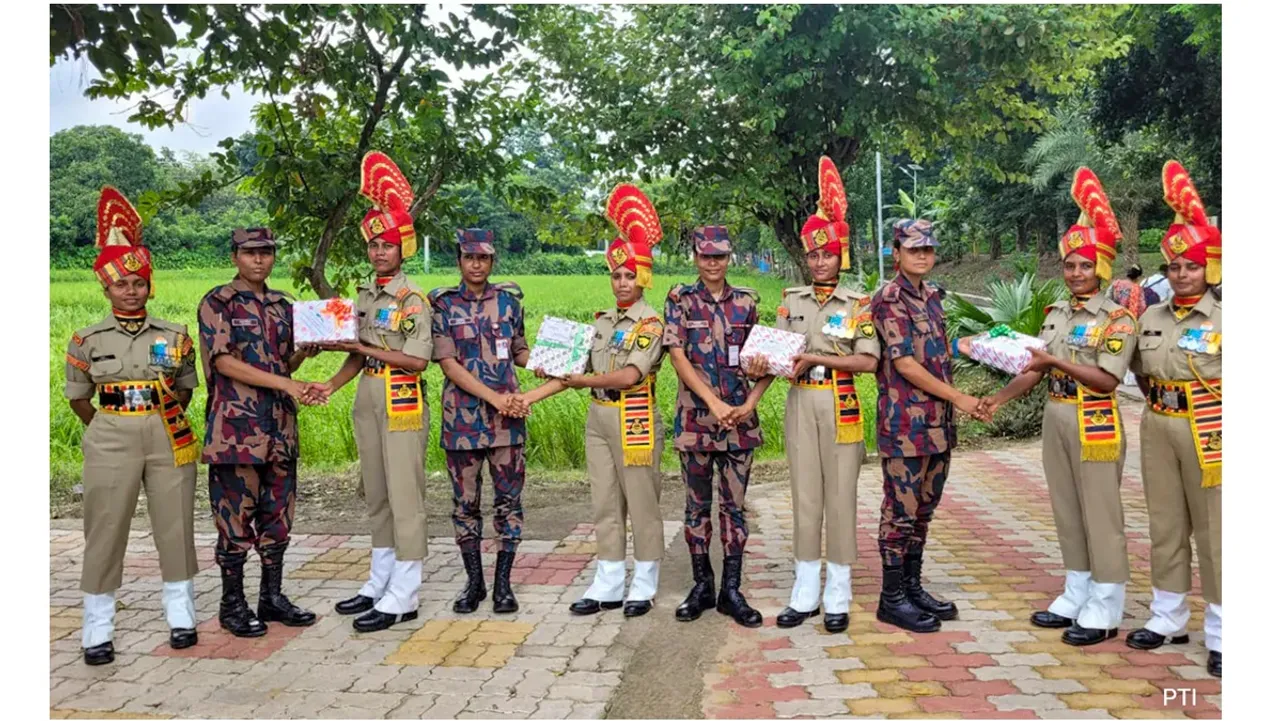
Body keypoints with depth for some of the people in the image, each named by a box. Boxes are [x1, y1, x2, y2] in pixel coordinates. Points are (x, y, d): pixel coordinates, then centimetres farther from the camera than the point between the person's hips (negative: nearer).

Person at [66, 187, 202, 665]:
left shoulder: (175, 335, 3)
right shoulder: (87, 340, 2)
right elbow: (78, 398, 10)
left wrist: (170, 409, -1)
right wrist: (106, 430, 11)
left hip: (169, 437, 1)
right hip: (110, 441, -1)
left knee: (176, 528, 6)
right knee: (105, 532, 3)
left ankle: (181, 618, 20)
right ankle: (98, 632, 14)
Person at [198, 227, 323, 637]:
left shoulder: (283, 305, 14)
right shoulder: (217, 303, -3)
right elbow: (224, 362, -13)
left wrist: (305, 353, -2)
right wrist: (286, 383, -19)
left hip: (280, 426, 6)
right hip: (236, 426, -6)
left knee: (277, 515, 11)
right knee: (236, 517, 1)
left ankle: (273, 597, 22)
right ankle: (232, 605, 13)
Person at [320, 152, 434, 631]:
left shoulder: (413, 299, -9)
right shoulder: (365, 296, 13)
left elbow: (418, 360, -16)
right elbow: (358, 355, 15)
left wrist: (366, 347, -16)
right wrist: (331, 385, 0)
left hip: (402, 402, -8)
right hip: (367, 399, 8)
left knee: (404, 497, -4)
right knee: (376, 497, 15)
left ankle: (403, 598, 2)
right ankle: (379, 584, 26)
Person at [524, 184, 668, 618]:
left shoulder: (651, 324, -8)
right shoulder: (603, 322, 12)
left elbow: (628, 376, -21)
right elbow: (576, 371, 10)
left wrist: (579, 380, -16)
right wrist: (529, 396, 2)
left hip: (634, 420, -7)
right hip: (598, 418, 7)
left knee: (641, 503, 3)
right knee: (605, 505, 11)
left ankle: (644, 586, 16)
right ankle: (608, 585, 20)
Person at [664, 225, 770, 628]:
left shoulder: (746, 301, 7)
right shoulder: (681, 299, 1)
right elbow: (678, 356, -7)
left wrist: (750, 403, -8)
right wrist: (714, 402, -15)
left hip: (740, 418, 2)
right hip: (696, 416, -1)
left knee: (735, 504, 6)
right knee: (697, 504, 7)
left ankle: (731, 590, 14)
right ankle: (702, 586, 19)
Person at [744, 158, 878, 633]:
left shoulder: (858, 303, 0)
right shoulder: (792, 300, 9)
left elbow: (868, 361, -9)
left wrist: (816, 358, -17)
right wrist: (762, 365, -19)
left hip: (840, 405, -3)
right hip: (800, 403, 3)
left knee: (840, 496, 2)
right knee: (805, 496, 6)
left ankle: (837, 597, 11)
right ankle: (805, 593, 15)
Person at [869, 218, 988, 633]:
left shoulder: (931, 298, 14)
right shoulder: (888, 299, -11)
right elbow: (904, 364, -17)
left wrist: (951, 408, 14)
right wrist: (958, 398, -16)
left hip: (938, 422, 8)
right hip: (905, 423, -8)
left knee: (923, 508, 14)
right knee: (901, 510, -1)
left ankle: (912, 586, 26)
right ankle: (892, 598, 9)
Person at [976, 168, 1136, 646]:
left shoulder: (1117, 316, -9)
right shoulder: (1056, 314, 10)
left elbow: (1107, 380, -17)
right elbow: (1034, 370, 8)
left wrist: (1058, 361, -23)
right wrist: (1000, 397, -5)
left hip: (1094, 424, -7)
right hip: (1055, 419, 7)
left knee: (1100, 513, 1)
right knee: (1067, 511, 14)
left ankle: (1106, 609, 11)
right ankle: (1076, 596, 26)